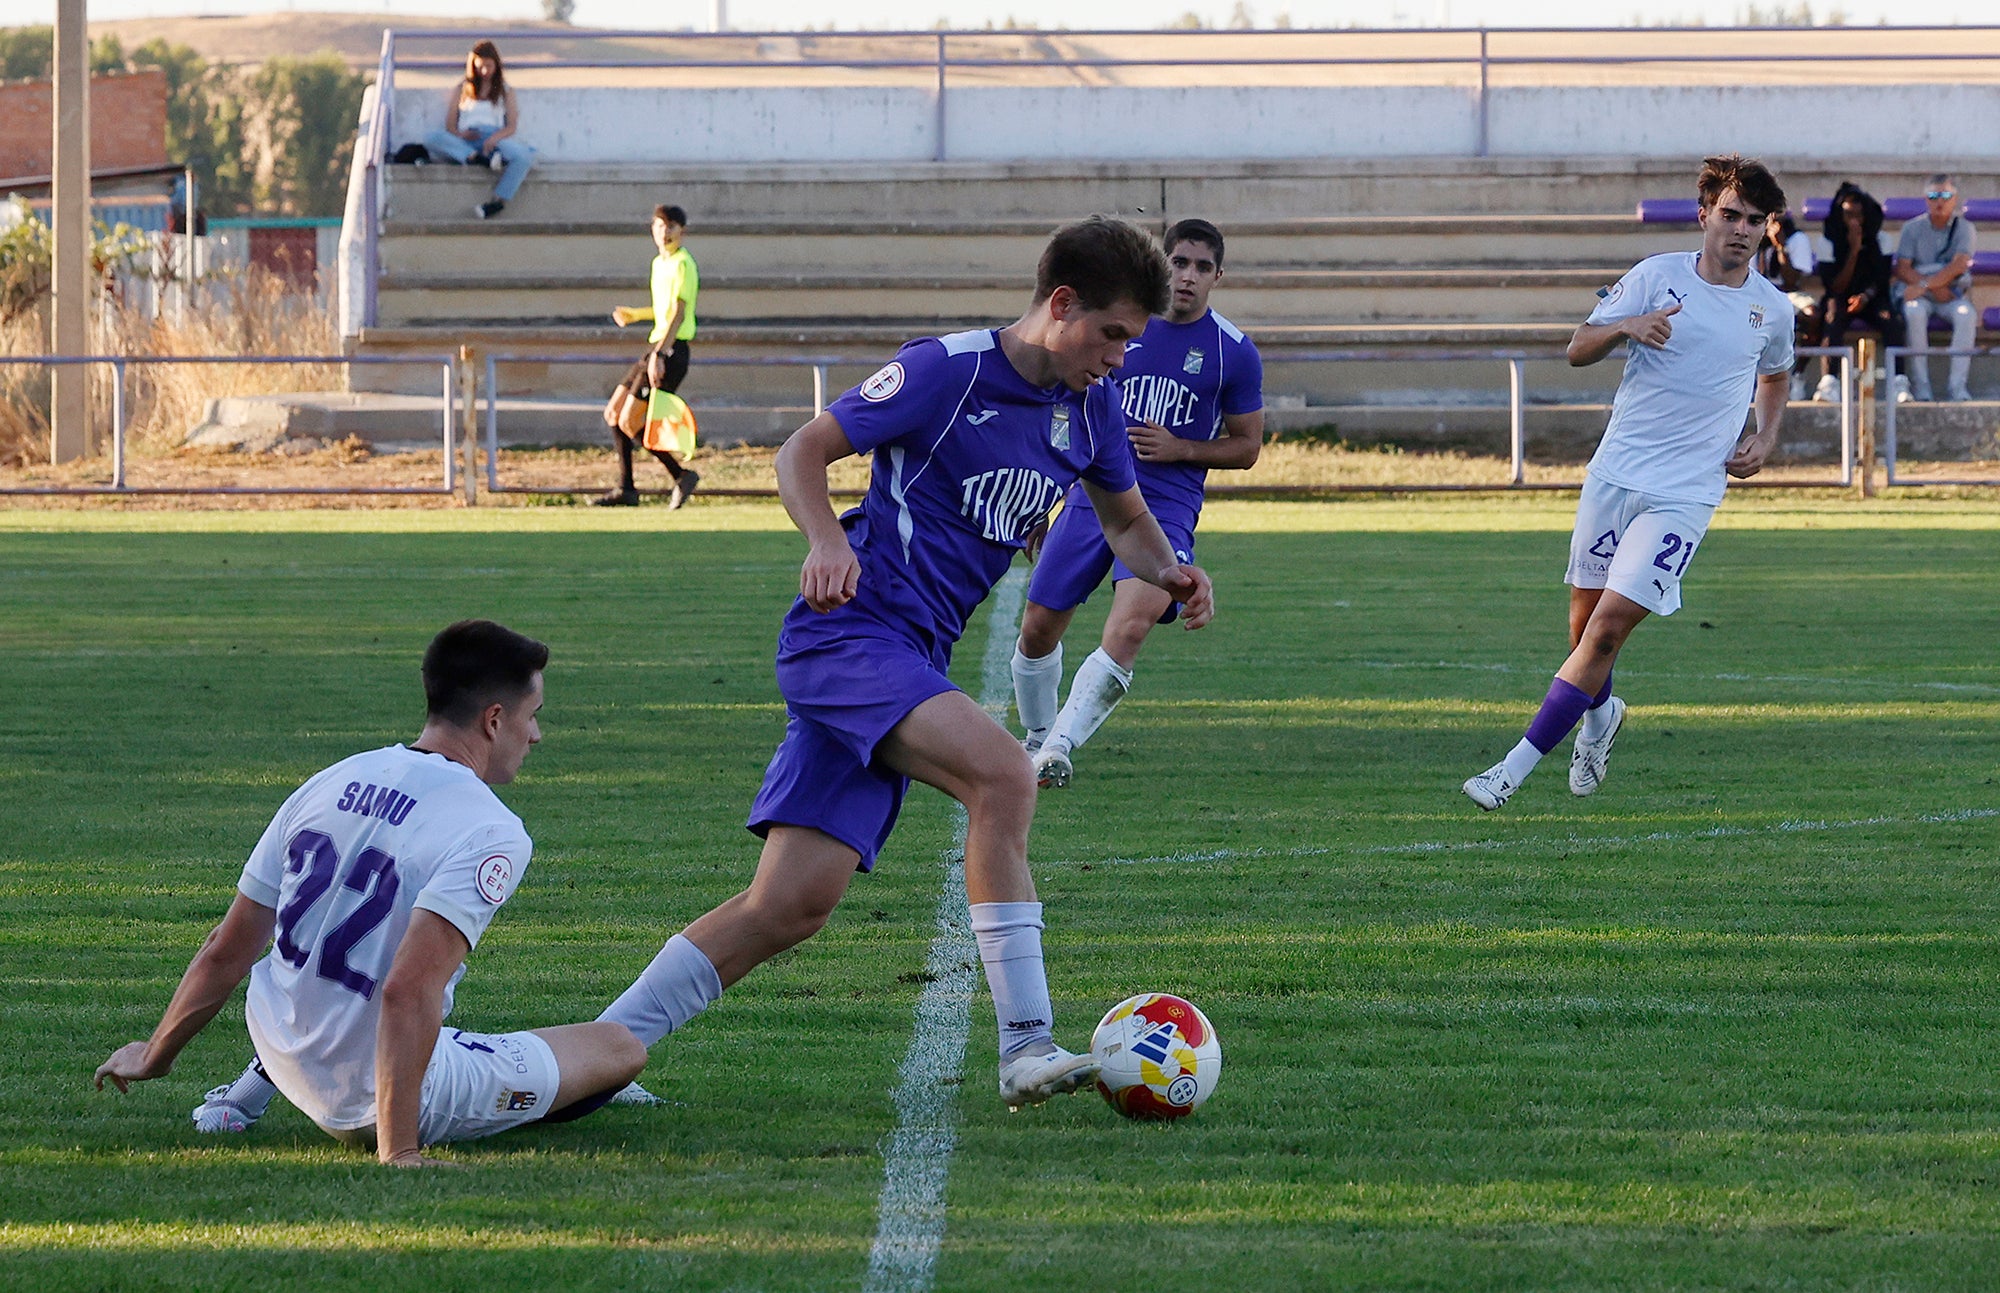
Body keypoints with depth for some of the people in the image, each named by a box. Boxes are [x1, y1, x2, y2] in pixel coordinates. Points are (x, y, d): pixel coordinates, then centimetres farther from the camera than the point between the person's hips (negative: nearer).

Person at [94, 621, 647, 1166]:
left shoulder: (330, 782, 1)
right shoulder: (492, 832, -19)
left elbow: (226, 953, 6)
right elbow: (408, 992, -31)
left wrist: (152, 1056, 21)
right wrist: (397, 1152, -31)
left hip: (281, 1053, 6)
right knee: (621, 1047, 6)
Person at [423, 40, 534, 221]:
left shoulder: (505, 91, 19)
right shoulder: (462, 89, 21)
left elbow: (512, 126, 6)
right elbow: (450, 124, 11)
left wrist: (495, 138, -17)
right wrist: (460, 134, -13)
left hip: (496, 139, -1)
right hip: (464, 144, 1)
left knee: (524, 156, -35)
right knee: (431, 139, -31)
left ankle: (498, 200, -39)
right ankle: (476, 158, -45)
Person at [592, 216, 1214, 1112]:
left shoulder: (1090, 405, 10)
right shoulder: (948, 371, -11)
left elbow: (1125, 518, 24)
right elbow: (805, 450, -7)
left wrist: (1166, 572, 2)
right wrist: (827, 541, -26)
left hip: (912, 661, 8)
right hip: (853, 630, -8)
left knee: (792, 906, -2)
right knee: (1002, 772, -29)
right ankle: (1027, 1048, -28)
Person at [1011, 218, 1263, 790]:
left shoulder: (1235, 353, -1)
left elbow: (1246, 447, 7)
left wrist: (1181, 449, -10)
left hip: (1167, 508, -3)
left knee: (1130, 628, -26)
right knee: (1038, 630, 3)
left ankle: (1059, 747, -21)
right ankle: (1037, 739, 27)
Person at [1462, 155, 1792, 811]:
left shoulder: (1773, 309, 5)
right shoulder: (1658, 276, 0)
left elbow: (1775, 376, 26)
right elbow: (1578, 350, 0)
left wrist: (1765, 439, 8)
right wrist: (1626, 326, -20)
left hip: (1685, 493, -1)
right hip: (1615, 474, 1)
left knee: (1610, 624, -13)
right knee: (1585, 620, 7)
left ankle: (1514, 769, -12)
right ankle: (1599, 716, 41)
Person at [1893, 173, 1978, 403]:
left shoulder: (1963, 228, 4)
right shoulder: (1912, 229, 6)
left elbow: (1959, 265, -11)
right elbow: (1902, 269, -3)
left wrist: (1925, 285, -22)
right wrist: (1935, 288, -17)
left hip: (1953, 294, 0)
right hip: (1918, 292, 0)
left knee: (1966, 315, -33)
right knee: (1915, 313, -35)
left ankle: (1957, 387, -31)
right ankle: (1920, 386, -33)